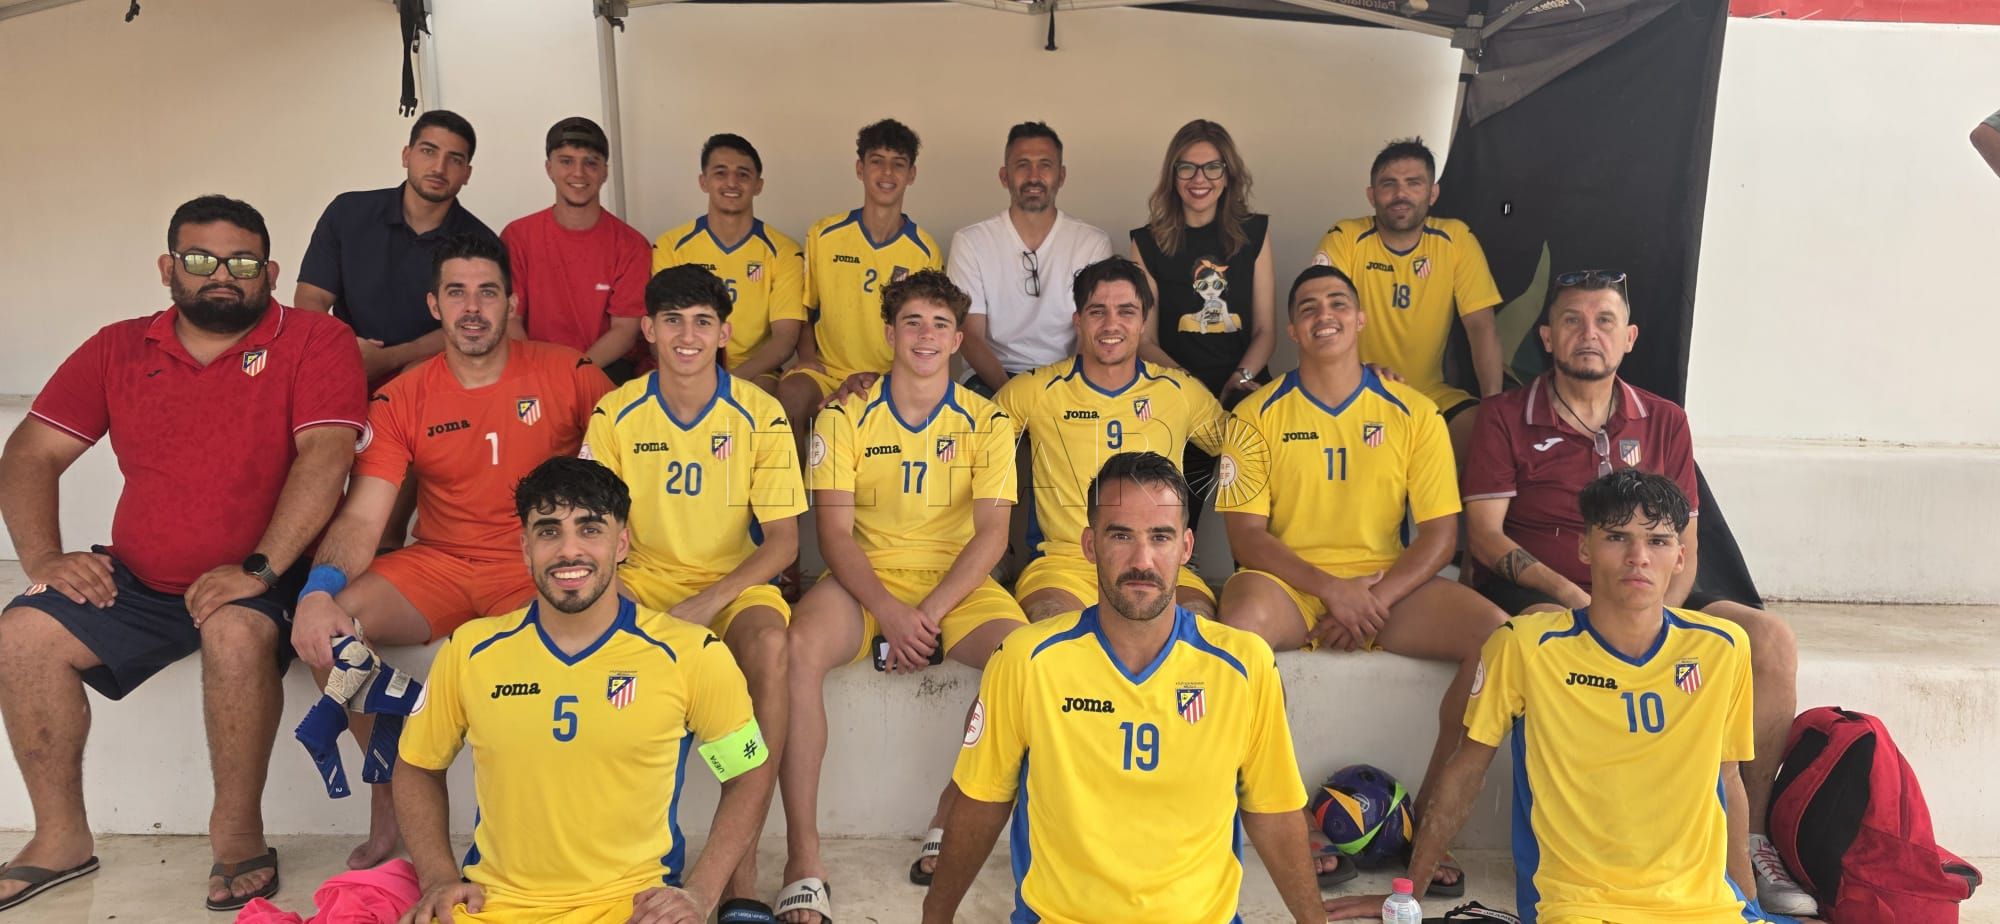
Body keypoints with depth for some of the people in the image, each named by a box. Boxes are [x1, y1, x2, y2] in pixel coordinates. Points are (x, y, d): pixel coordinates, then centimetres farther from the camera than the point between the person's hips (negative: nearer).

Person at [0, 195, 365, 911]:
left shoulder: (315, 341, -7)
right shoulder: (117, 350, 9)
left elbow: (325, 456, -19)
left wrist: (259, 568, -27)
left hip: (260, 582, -5)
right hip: (137, 582, 5)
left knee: (238, 632, -34)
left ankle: (238, 834, -15)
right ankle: (61, 839, 2)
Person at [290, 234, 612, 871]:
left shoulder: (568, 375, -1)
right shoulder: (402, 400, 3)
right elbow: (361, 516, -4)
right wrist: (319, 592, -24)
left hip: (537, 567, -2)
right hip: (438, 565, 3)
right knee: (324, 629, -21)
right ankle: (393, 793, 0)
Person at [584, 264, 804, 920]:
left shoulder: (760, 415, -5)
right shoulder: (616, 415, 0)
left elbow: (782, 540, -6)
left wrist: (708, 603, -20)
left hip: (736, 583, -1)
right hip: (645, 578, 2)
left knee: (769, 643, -35)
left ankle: (741, 864, -27)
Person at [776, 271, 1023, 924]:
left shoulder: (987, 423, 5)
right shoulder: (846, 417, 4)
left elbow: (992, 534, -3)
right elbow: (834, 532, -3)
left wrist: (928, 614, -17)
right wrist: (890, 612, -19)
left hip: (957, 584, 1)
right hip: (865, 581, 0)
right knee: (799, 649, -32)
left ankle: (949, 826, -13)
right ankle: (803, 862, -27)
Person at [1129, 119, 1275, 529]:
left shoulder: (1254, 232, 11)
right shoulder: (1149, 242, 7)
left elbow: (1266, 330, 9)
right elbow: (1146, 341, 5)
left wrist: (1239, 380, -11)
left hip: (1246, 392, 1)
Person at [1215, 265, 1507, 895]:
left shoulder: (1413, 413, 6)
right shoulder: (1258, 415, 2)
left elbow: (1440, 532, 2)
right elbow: (1247, 535, -4)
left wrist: (1378, 599, -15)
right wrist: (1331, 589, -17)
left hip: (1387, 586, 2)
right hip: (1290, 585, -2)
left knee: (1497, 634, -23)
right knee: (1238, 621, -36)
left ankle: (1426, 822, -10)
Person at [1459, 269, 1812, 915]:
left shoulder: (1663, 423, 11)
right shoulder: (1507, 418, 0)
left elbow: (1683, 543, 8)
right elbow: (1484, 534, -8)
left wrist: (1660, 613, -12)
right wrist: (1570, 594, -20)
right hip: (1534, 595, -4)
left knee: (1771, 641, -17)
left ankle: (1749, 837, -7)